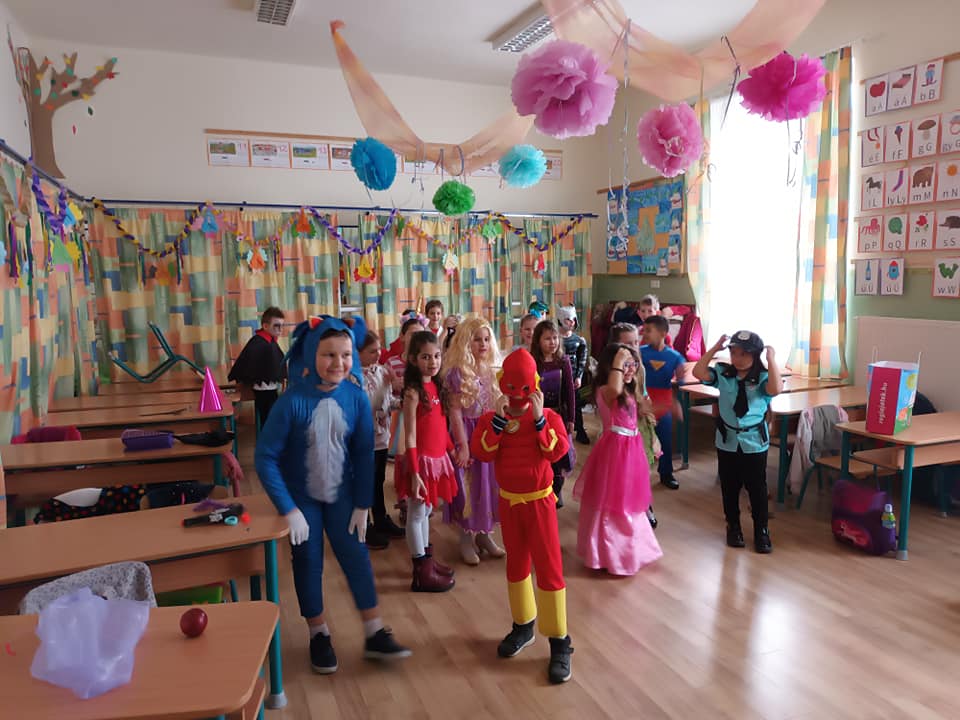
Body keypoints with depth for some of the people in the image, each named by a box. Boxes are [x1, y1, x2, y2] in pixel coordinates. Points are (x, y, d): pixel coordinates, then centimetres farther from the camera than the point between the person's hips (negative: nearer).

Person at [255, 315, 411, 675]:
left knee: (357, 557, 5)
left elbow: (364, 454, -6)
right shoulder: (292, 401, -25)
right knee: (308, 562, 9)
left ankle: (375, 635, 20)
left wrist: (363, 505, -4)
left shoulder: (356, 398, -16)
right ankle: (319, 636, 30)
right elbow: (265, 456, -20)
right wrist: (288, 510, -19)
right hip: (301, 496, -2)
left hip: (341, 493, 2)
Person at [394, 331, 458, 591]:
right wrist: (414, 472, -20)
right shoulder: (413, 392, -17)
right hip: (421, 460, -7)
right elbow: (410, 436, -18)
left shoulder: (435, 385, 5)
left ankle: (427, 560, 34)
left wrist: (451, 449, 18)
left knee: (426, 511, 20)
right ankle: (422, 573, 16)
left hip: (437, 458, 8)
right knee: (417, 515, 5)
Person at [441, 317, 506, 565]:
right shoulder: (457, 372, -13)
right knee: (467, 485, 4)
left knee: (489, 483, 12)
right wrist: (463, 446, -16)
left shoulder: (491, 370, 5)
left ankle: (485, 533, 29)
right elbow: (455, 412, -14)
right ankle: (467, 537, 21)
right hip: (467, 433, -5)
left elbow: (497, 407, 10)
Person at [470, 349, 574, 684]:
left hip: (539, 501, -3)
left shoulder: (548, 416, -8)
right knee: (516, 563, 17)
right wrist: (498, 419, -25)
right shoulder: (491, 419, -3)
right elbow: (481, 453, -19)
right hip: (508, 501, 3)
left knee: (549, 566, -2)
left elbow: (557, 451, -23)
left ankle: (559, 642, 9)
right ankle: (522, 626, 36)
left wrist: (539, 419, -29)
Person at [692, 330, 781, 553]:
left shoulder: (762, 377, -10)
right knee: (729, 487, 13)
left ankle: (761, 531, 22)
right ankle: (733, 527, 30)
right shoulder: (723, 374, -2)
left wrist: (771, 360, -26)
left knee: (757, 488, 7)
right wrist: (714, 349, -11)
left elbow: (775, 389, -29)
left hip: (755, 442, -2)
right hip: (727, 440, 3)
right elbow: (698, 372, -12)